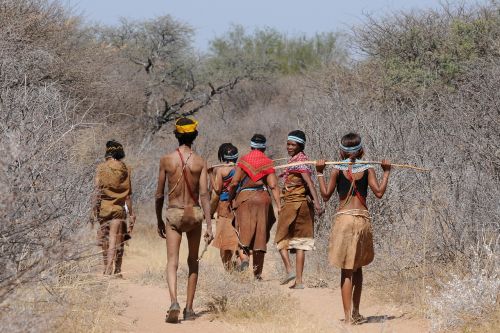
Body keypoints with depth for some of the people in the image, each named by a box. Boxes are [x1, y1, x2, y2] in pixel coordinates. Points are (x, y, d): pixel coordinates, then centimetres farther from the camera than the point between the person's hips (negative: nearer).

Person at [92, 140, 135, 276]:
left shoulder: (101, 168, -2)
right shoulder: (125, 169, 1)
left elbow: (97, 191, -7)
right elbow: (128, 194, 2)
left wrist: (94, 211, -5)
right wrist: (131, 214, 7)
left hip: (104, 208, 0)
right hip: (119, 209, 0)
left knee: (105, 241, 13)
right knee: (115, 242, -1)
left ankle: (107, 269, 21)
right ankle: (116, 270, -12)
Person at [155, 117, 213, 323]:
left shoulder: (166, 160, -4)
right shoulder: (200, 162, -5)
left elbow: (159, 194, 1)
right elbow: (204, 195, -11)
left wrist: (159, 221, 13)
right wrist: (209, 225, -11)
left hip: (173, 213, -1)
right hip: (194, 213, 1)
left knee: (172, 262, -5)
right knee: (193, 262, 16)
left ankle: (174, 302, -27)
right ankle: (189, 308, 18)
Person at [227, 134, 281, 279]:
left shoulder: (244, 160, 3)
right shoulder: (268, 163, 5)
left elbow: (234, 182, -4)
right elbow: (273, 185, -4)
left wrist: (230, 198, 10)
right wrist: (278, 205, -5)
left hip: (244, 197, -1)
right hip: (262, 198, 1)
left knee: (243, 230, -1)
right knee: (260, 234, 6)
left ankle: (244, 256, -30)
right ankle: (257, 271, 9)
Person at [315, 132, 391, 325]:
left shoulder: (338, 170, -1)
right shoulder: (367, 169, 2)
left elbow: (326, 195, 2)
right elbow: (379, 192, -4)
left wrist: (320, 173, 8)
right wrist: (386, 172, 7)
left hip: (343, 218, -2)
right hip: (363, 219, 2)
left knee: (346, 270, -1)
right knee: (358, 268, 17)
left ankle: (348, 316, -8)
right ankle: (356, 313, 19)